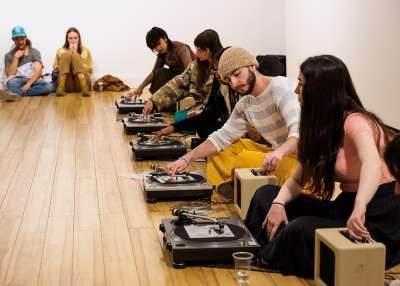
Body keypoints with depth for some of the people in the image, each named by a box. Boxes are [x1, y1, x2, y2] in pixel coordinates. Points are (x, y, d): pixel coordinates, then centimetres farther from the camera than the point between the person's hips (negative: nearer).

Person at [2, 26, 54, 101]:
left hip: (33, 81, 0)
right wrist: (16, 58, -8)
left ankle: (17, 93, -43)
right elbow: (10, 75, -4)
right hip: (17, 81, 0)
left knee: (49, 86, -33)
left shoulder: (34, 52, 5)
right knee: (12, 82, -36)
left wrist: (28, 84, -26)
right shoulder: (9, 55, 9)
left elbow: (38, 71, -9)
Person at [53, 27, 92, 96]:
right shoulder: (61, 51, 16)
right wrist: (70, 53, 1)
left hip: (81, 83, 0)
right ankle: (61, 88, -33)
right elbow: (56, 68, 8)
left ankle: (84, 88, -40)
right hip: (67, 85, 0)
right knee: (66, 55, -18)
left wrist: (75, 54, -1)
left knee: (75, 56, -20)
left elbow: (89, 70, 5)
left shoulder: (85, 51, 15)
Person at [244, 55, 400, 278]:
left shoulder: (355, 122, -19)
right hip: (344, 207, 9)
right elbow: (299, 179, 11)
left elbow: (372, 164, -40)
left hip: (377, 219, -9)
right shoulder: (321, 126, 9)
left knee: (302, 229, -31)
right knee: (266, 195, 3)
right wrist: (278, 203, -11)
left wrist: (359, 208, -59)